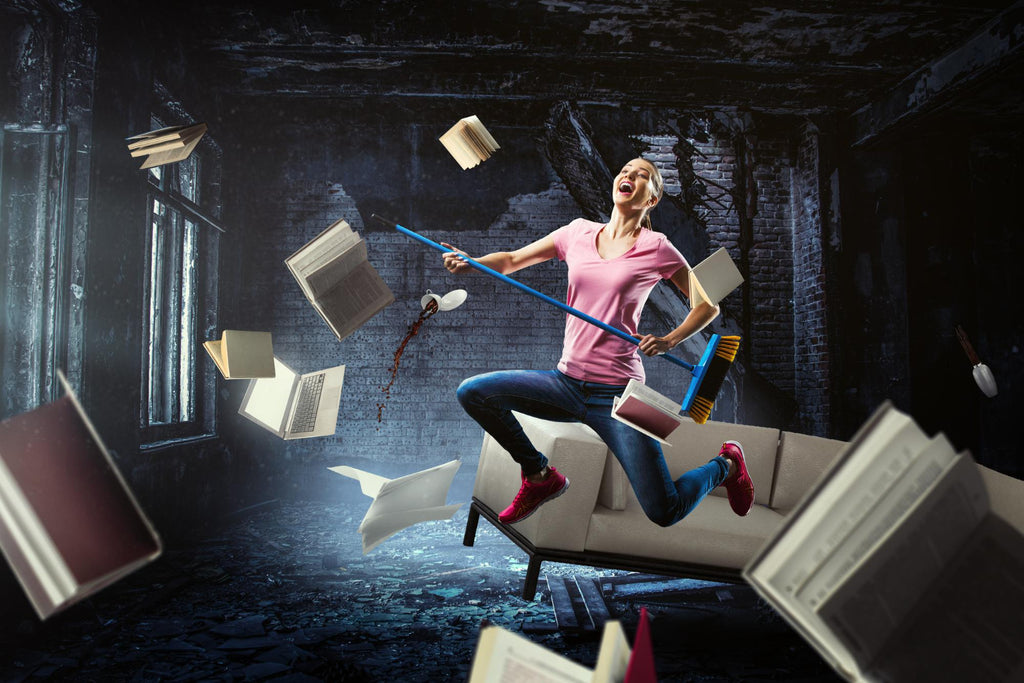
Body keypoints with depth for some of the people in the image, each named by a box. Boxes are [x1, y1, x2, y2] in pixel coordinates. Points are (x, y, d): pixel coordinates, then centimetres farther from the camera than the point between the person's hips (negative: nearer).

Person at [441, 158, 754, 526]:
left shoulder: (656, 248, -3)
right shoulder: (579, 232, 7)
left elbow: (708, 305, 5)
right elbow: (511, 260, 10)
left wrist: (668, 341, -11)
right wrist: (471, 262, -10)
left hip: (616, 394, -4)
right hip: (566, 382, 4)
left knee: (664, 513, -6)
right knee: (472, 392, -11)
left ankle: (726, 463, 29)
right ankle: (540, 477, 11)